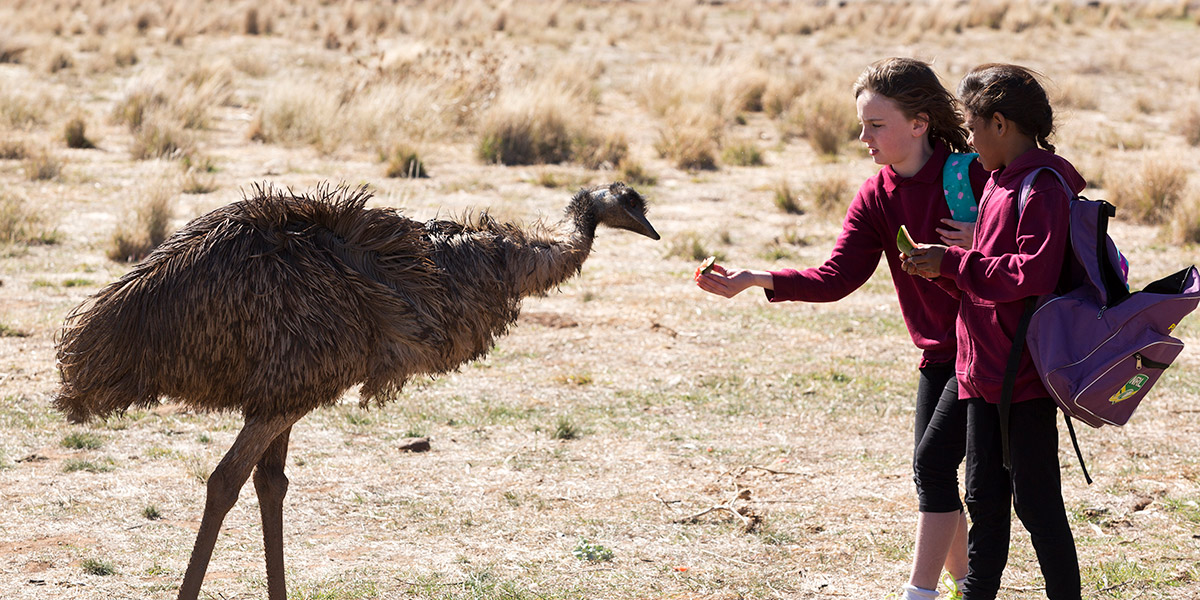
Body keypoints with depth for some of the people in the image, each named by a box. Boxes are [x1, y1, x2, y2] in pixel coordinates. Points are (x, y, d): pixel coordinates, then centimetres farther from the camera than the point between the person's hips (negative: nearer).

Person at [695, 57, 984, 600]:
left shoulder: (970, 176, -15)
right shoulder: (875, 198, 2)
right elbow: (836, 277, -10)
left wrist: (981, 239, -25)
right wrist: (754, 280, -21)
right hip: (937, 352, 7)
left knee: (934, 459, -12)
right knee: (933, 468, 8)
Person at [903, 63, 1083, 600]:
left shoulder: (1043, 188, -16)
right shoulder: (999, 183, 14)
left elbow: (1034, 274, -26)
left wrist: (953, 263, -19)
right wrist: (941, 267, 5)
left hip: (1026, 376, -9)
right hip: (984, 371, 9)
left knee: (1035, 503, -3)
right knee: (984, 497, 16)